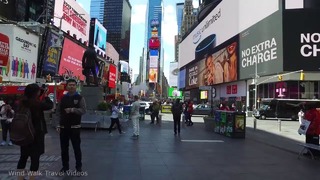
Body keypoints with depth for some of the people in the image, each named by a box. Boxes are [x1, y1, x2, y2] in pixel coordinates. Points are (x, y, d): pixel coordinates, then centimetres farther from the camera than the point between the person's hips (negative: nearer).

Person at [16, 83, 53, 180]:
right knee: (35, 158, 3)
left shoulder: (22, 102, 1)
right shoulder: (36, 103, -18)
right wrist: (45, 96, 7)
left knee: (23, 157, 18)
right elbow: (50, 105, -6)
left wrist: (42, 95, 13)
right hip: (36, 133, -7)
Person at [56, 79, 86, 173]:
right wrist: (59, 123, 1)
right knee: (64, 148, 11)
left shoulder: (80, 98, -1)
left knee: (76, 147, 3)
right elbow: (58, 111, 9)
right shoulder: (63, 98, 9)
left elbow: (83, 110, -11)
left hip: (75, 127, -3)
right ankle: (65, 166, 25)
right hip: (63, 127, 3)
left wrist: (72, 110, -24)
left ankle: (79, 167, 15)